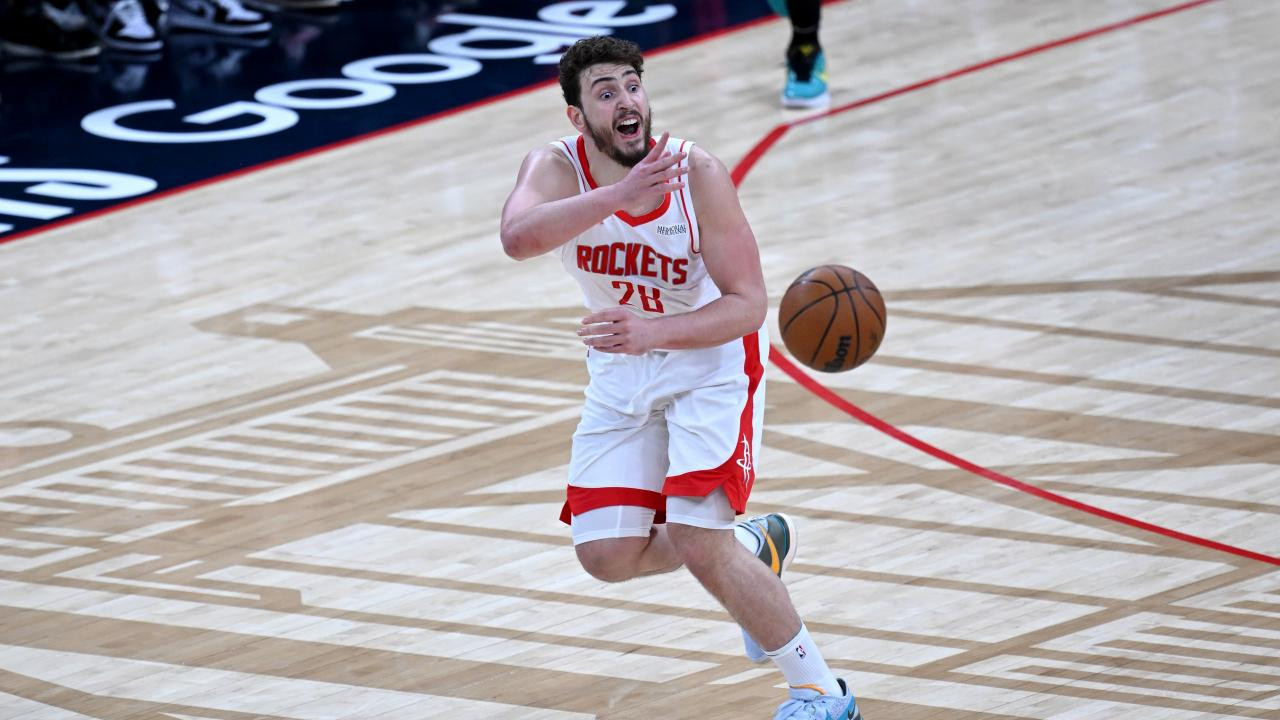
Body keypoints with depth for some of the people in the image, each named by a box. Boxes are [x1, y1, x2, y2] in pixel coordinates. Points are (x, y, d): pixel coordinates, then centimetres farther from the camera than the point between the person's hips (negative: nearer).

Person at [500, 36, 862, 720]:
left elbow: (748, 304, -24)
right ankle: (755, 546, 31)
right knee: (607, 556, 2)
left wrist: (651, 332, -40)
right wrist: (620, 194, -52)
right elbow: (518, 236, -42)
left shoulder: (698, 173, -23)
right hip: (620, 373, 4)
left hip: (712, 361, -4)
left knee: (697, 543, -17)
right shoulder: (557, 167, -18)